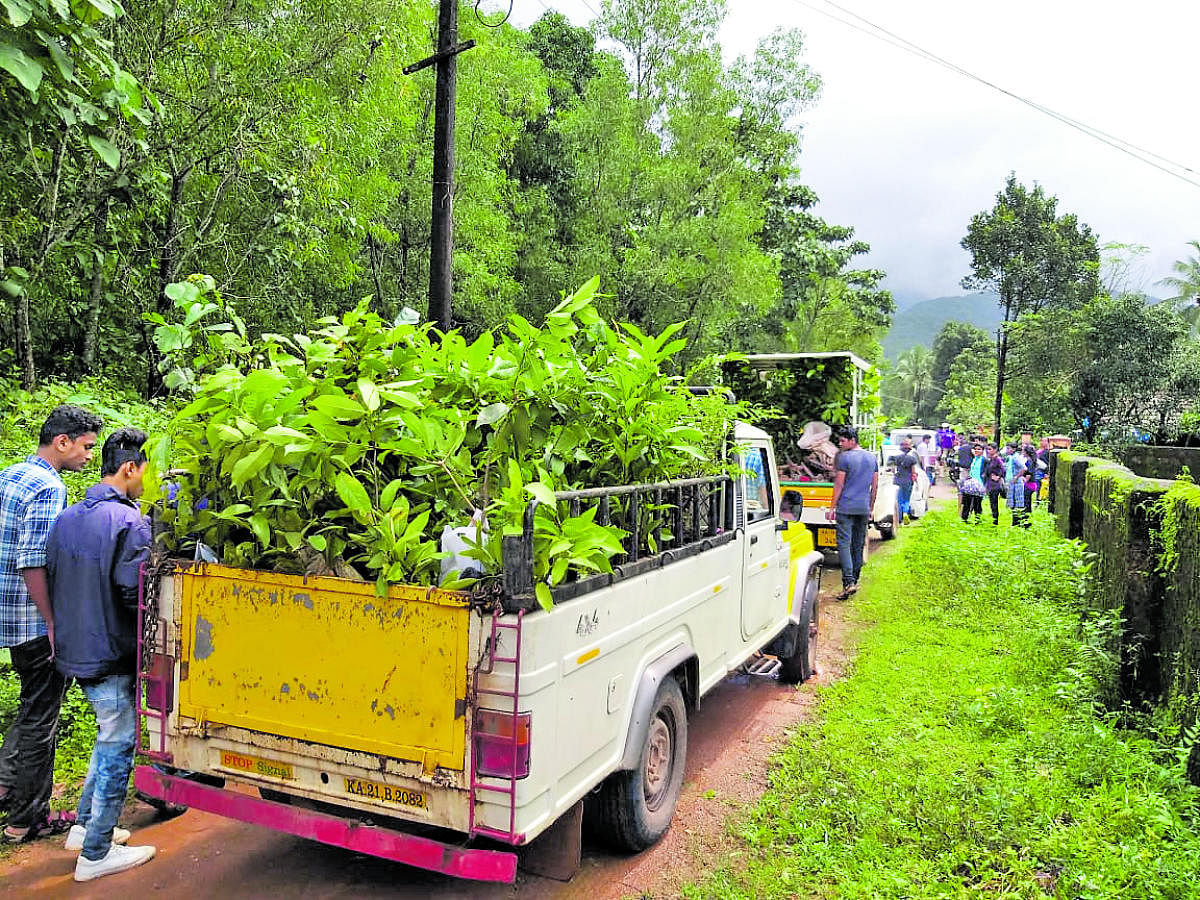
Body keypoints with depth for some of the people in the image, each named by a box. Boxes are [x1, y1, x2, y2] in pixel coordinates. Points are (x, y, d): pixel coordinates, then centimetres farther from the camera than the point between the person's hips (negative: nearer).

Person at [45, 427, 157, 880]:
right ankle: (96, 854, 14)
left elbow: (51, 580, 14)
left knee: (111, 737, 24)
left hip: (74, 650, 9)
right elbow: (135, 593, -24)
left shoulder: (67, 518, 7)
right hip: (110, 655, -9)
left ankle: (85, 825, 34)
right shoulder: (130, 522, -20)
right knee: (117, 746, 4)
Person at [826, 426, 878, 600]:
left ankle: (848, 582, -18)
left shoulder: (845, 457, -8)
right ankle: (855, 581, 20)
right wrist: (871, 508, 20)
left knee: (844, 543, -7)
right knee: (858, 546, 13)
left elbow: (839, 484, -9)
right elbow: (875, 486, 13)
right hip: (864, 508, 6)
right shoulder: (872, 457, 11)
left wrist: (832, 507, -4)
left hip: (846, 507, -6)